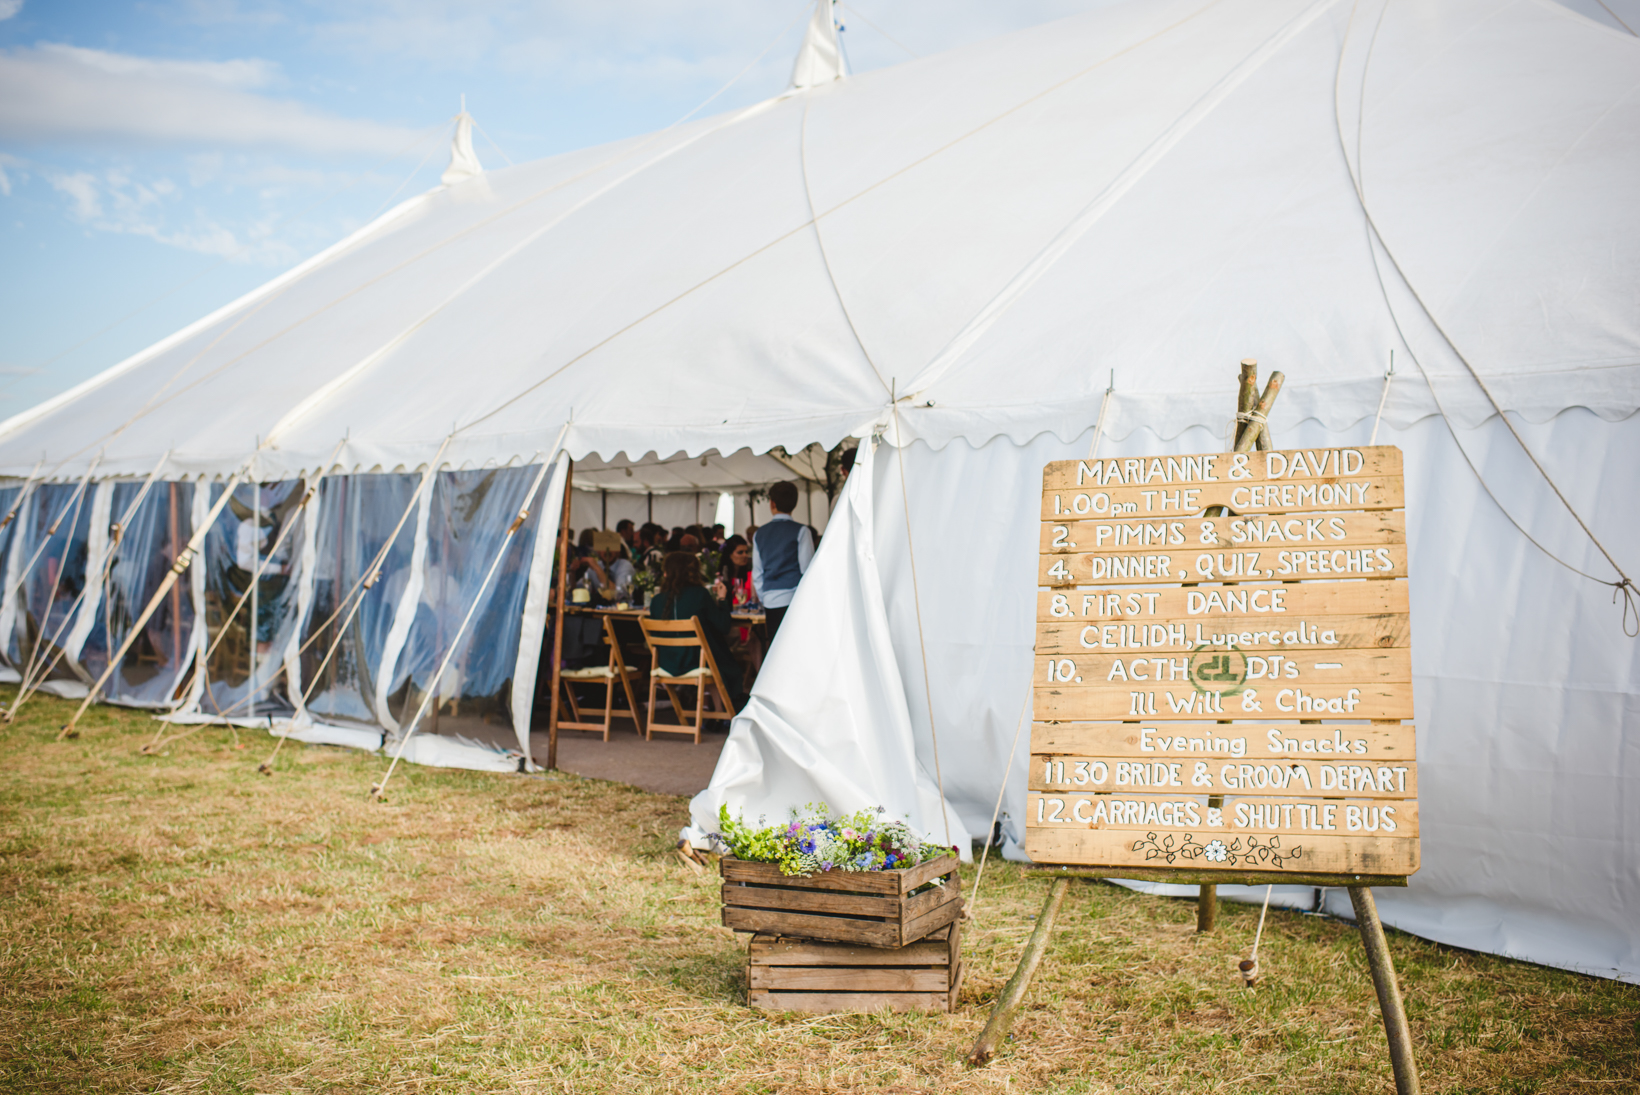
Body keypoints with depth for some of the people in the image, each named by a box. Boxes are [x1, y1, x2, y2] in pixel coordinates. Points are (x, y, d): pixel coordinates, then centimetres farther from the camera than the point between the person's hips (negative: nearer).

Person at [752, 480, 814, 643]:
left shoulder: (760, 534, 10)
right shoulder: (800, 531, -3)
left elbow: (757, 574, 13)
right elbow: (807, 569, -5)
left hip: (770, 602, 4)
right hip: (794, 599, -4)